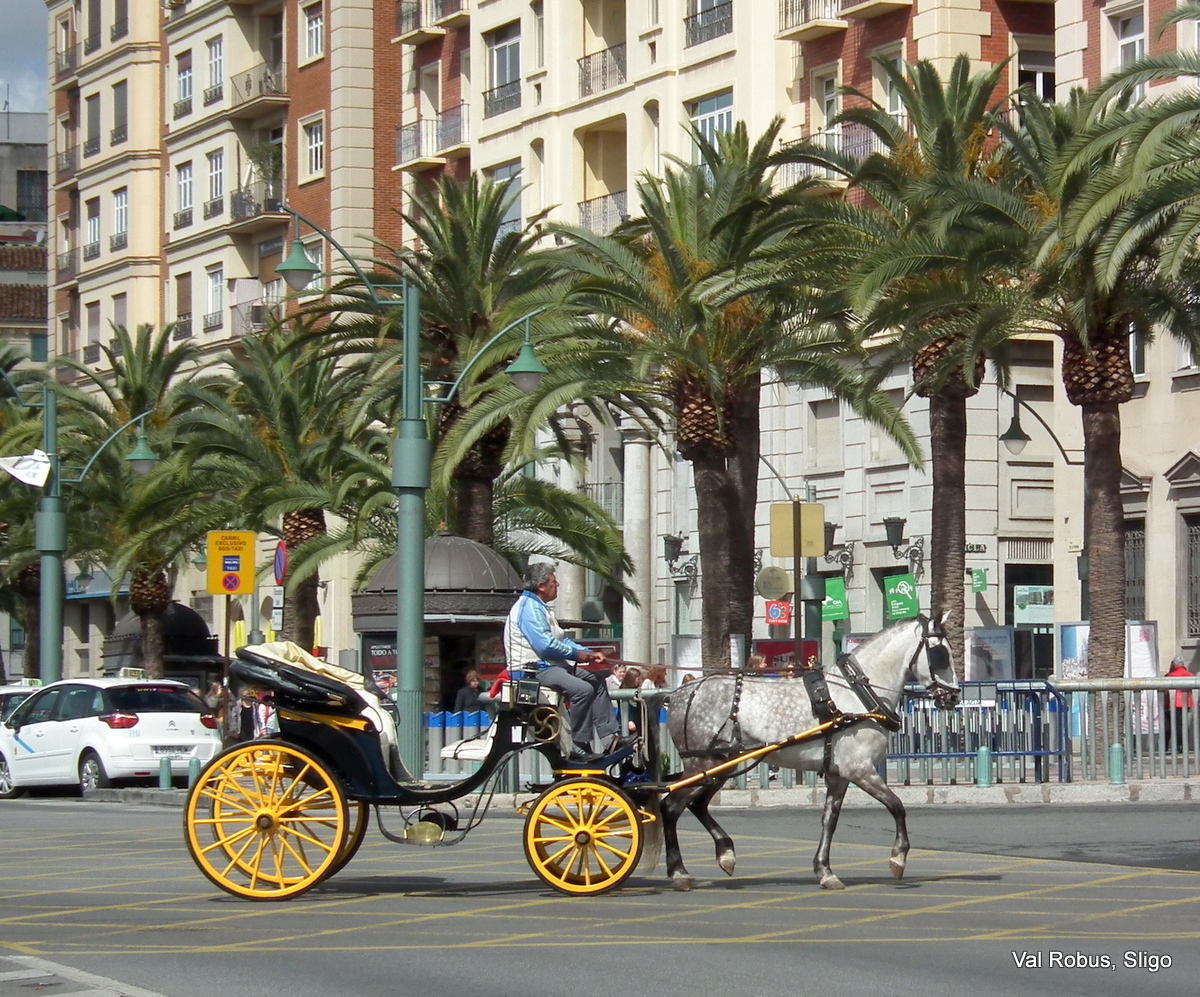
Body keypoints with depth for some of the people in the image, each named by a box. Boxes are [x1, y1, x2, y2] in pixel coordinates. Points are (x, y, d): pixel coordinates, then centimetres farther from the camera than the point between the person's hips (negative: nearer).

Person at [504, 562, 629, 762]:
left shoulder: (541, 608, 21)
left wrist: (589, 654, 7)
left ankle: (610, 735, 9)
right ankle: (579, 746, -24)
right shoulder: (528, 607, -15)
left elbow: (561, 639, 21)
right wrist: (576, 654, -11)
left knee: (596, 681, 14)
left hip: (551, 665, 12)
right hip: (534, 669, -12)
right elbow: (545, 645, -24)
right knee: (583, 689, -28)